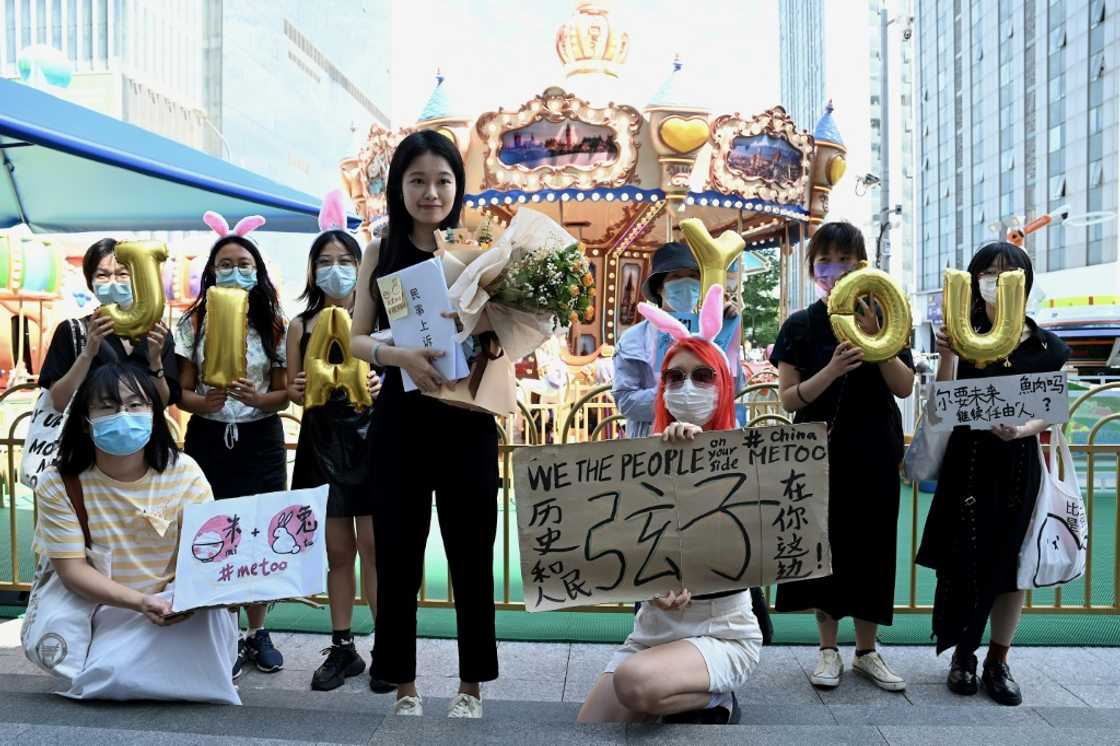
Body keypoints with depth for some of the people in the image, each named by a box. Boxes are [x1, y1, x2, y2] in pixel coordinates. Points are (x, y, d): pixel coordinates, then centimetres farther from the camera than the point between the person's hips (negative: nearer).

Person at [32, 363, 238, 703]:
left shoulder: (184, 472, -10)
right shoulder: (59, 485, -11)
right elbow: (72, 568, -13)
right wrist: (142, 602, -29)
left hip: (180, 603, 0)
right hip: (106, 606, 1)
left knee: (208, 613, -34)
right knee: (113, 673, -28)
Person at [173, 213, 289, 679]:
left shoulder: (274, 325, 1)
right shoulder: (194, 323, 1)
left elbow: (284, 394, 1)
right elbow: (181, 392, 0)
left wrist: (257, 399, -20)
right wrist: (204, 404, -21)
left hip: (261, 440, 0)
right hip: (208, 439, 0)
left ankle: (257, 633, 20)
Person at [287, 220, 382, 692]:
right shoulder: (300, 326, 10)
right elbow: (293, 392, 11)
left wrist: (381, 386, -21)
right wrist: (298, 390, -11)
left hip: (368, 440, -3)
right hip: (321, 443, 3)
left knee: (373, 546, -3)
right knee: (337, 551, 9)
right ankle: (342, 648, 20)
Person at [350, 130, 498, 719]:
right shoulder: (379, 254, 6)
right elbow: (357, 339, 2)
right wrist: (400, 356, -17)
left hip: (466, 421, -1)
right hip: (399, 420, 1)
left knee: (471, 553, 8)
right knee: (397, 555, 8)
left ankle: (471, 686, 26)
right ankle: (404, 685, 26)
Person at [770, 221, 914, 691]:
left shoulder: (883, 318, 2)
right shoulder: (800, 326, -2)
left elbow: (904, 388, -4)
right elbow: (788, 399, -6)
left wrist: (875, 339, -17)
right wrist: (830, 371, -22)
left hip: (874, 453, 1)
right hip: (820, 451, -1)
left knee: (870, 544, 7)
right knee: (824, 545, 3)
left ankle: (866, 650, 22)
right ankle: (828, 648, 20)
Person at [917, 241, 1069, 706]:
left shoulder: (1047, 347, 3)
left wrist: (1020, 430, -19)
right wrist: (948, 356, -21)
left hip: (1019, 467, 1)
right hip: (968, 463, -1)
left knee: (1010, 563, 7)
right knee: (963, 561, 0)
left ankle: (998, 662, 20)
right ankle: (963, 655, 18)